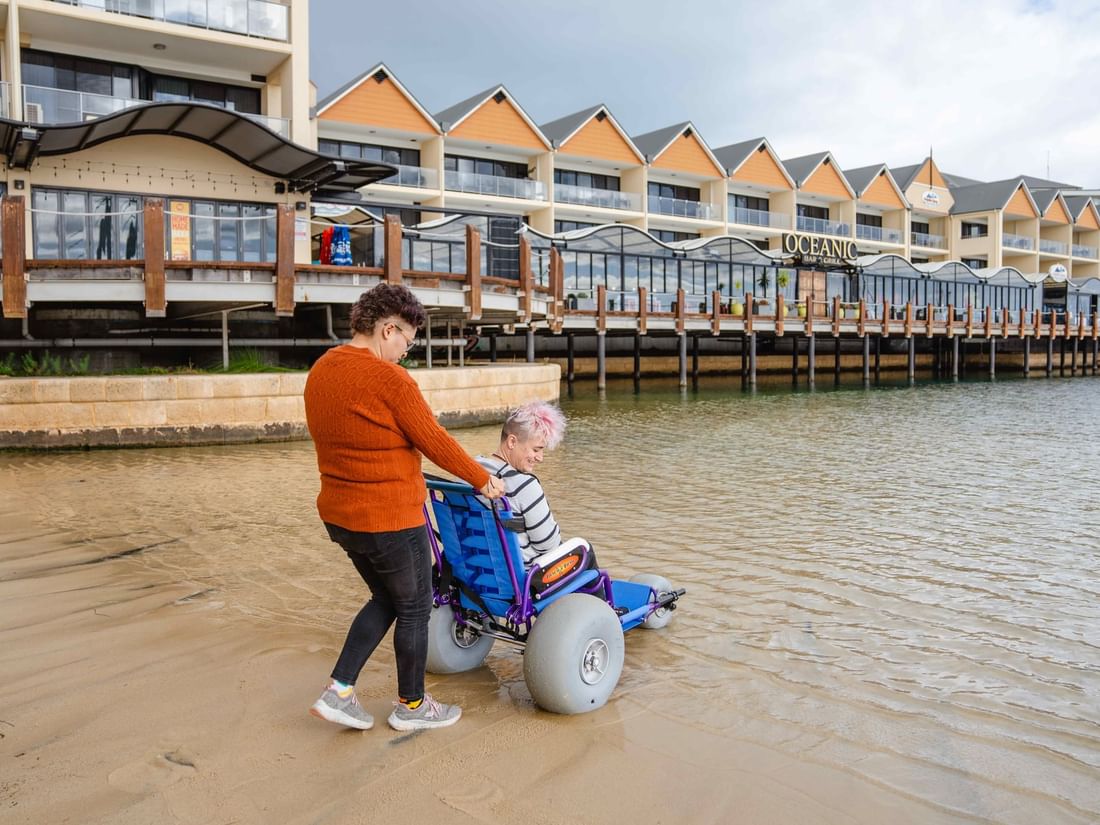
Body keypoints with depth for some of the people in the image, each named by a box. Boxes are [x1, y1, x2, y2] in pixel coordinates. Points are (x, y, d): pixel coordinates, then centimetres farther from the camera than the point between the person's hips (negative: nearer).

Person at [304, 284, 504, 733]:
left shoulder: (320, 371, 6)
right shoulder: (389, 379, -20)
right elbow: (434, 441, -15)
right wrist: (483, 480, -1)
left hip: (339, 514, 9)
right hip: (390, 520, -8)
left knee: (385, 599, 23)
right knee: (414, 608, 11)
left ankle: (338, 691, 20)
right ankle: (411, 706, 27)